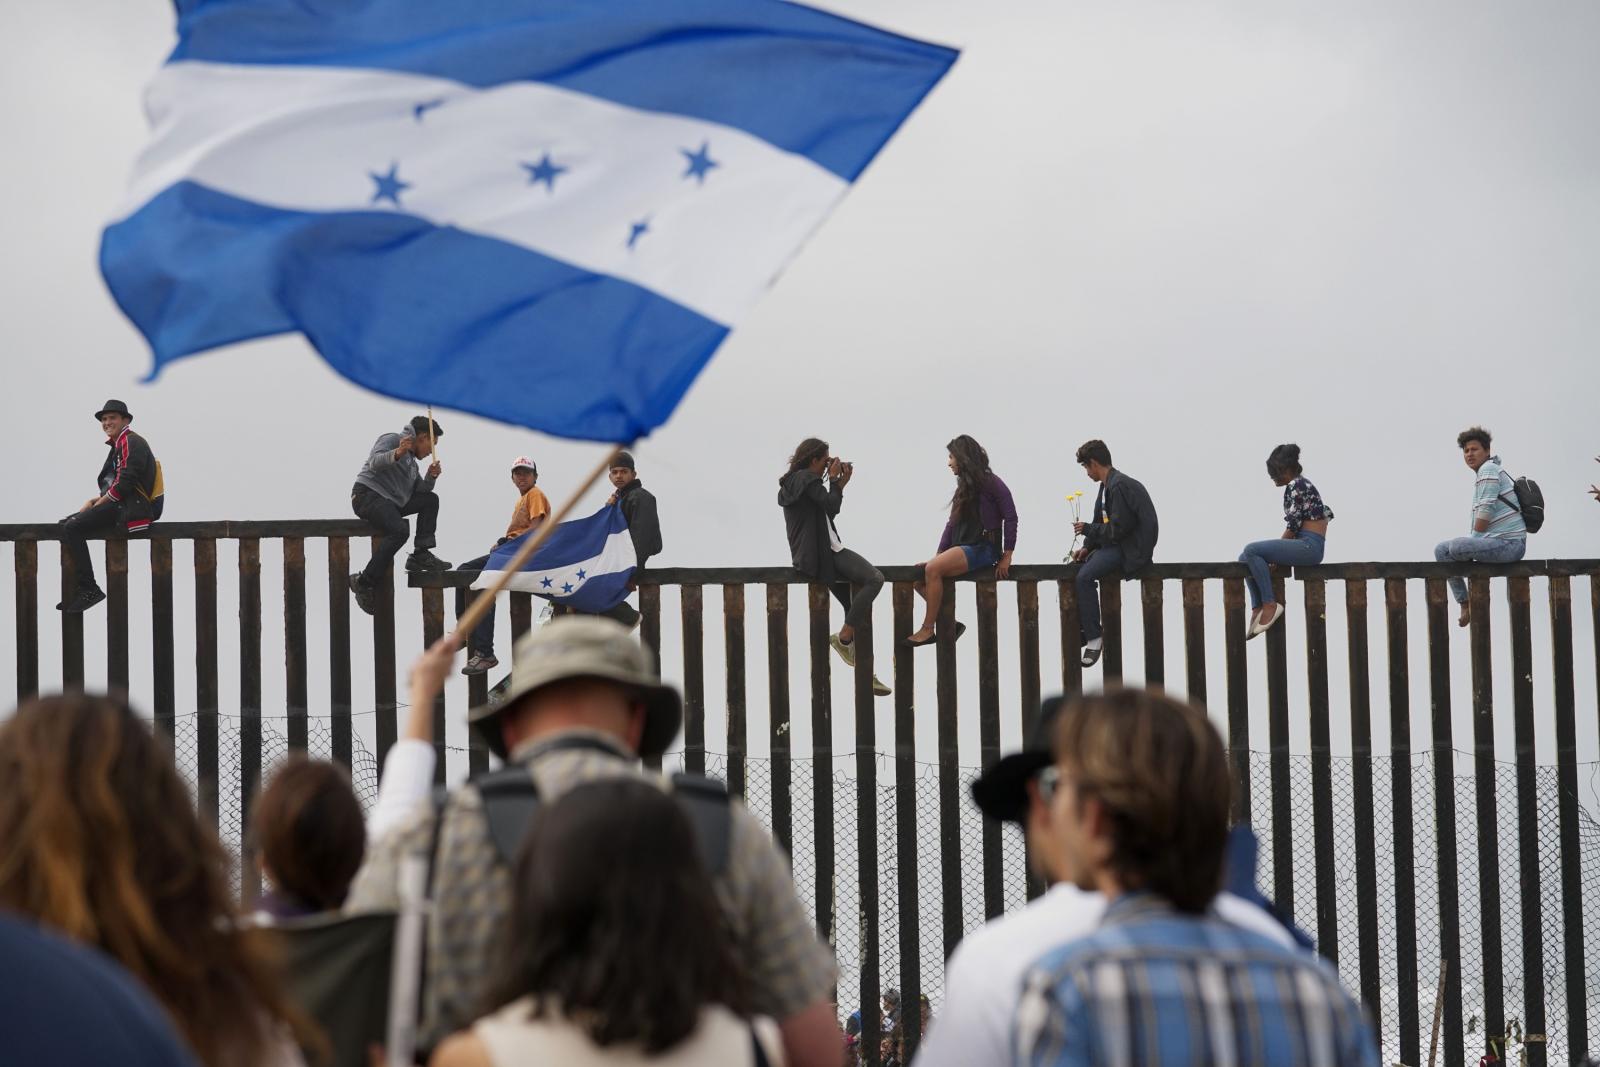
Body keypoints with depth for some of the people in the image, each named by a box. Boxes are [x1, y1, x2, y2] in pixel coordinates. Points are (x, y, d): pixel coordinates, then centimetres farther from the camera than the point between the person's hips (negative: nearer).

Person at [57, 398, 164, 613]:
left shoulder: (131, 442, -9)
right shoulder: (118, 445, 24)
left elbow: (125, 483, -19)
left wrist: (100, 502, -11)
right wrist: (95, 500, 7)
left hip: (135, 508, -11)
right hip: (122, 505, 11)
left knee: (72, 529, -20)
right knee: (66, 525, 13)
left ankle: (88, 589, -20)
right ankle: (78, 589, 9)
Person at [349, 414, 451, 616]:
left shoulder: (411, 461, 27)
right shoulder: (392, 440, 1)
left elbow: (421, 491, 21)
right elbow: (375, 462, -19)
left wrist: (431, 477, 3)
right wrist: (396, 454, -37)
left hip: (390, 502, 9)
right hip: (367, 495, -9)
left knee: (431, 500, 8)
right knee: (399, 530, -31)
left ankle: (420, 556, -3)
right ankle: (364, 581, -27)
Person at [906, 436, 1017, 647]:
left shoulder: (990, 482, -4)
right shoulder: (965, 486, 21)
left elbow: (1010, 517, -9)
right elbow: (952, 523, 17)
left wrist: (1007, 556, -13)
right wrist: (939, 554, 5)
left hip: (983, 548, -9)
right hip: (962, 548, 9)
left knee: (933, 569, -28)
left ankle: (928, 629, -23)